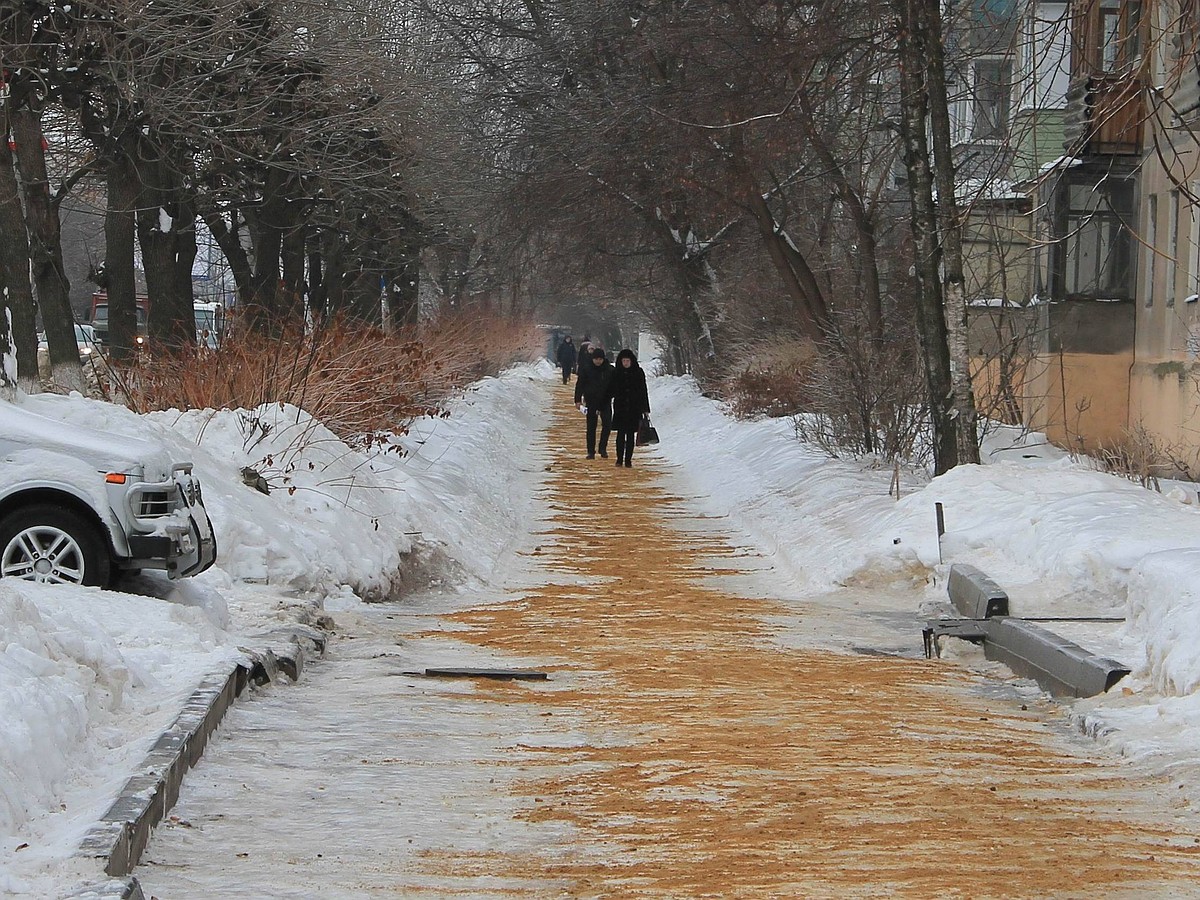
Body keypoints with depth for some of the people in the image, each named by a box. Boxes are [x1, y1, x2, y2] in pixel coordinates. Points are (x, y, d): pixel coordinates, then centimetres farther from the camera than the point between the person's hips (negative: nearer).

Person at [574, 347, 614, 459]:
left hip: (605, 402, 1)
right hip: (591, 402, -1)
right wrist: (578, 399, -5)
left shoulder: (610, 370, 2)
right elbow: (580, 385, 1)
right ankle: (591, 451, 9)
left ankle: (603, 448, 6)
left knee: (607, 425, -9)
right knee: (591, 427, 3)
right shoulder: (586, 370, -1)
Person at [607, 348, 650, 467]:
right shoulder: (616, 373, 2)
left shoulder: (638, 373, 1)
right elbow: (610, 391, 5)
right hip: (620, 408, 0)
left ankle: (628, 459, 6)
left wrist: (645, 408, 1)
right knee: (621, 434, -2)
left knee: (631, 435, 2)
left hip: (634, 409, 0)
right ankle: (619, 458, 4)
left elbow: (643, 391, 4)